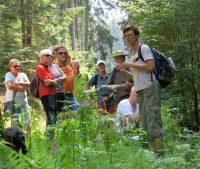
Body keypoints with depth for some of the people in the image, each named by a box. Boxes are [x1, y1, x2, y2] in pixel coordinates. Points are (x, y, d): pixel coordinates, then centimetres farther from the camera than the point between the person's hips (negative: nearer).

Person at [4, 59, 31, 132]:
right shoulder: (8, 75, 1)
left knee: (26, 122, 0)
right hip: (12, 101, -3)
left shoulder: (22, 75, 10)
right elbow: (10, 86, -15)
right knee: (14, 123, -3)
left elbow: (28, 84, -3)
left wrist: (18, 83, -16)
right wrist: (22, 87, -8)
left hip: (23, 101, 3)